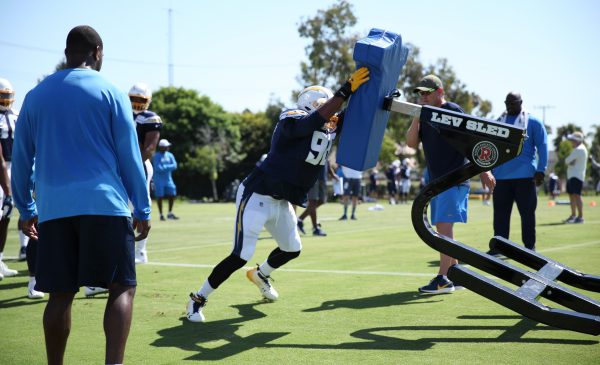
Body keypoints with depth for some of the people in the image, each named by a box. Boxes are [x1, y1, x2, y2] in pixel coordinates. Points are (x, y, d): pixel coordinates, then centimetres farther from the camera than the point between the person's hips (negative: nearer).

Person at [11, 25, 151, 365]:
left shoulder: (36, 96, 12)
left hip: (53, 209, 4)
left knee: (61, 294, 9)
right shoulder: (110, 93, 2)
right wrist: (143, 210, 6)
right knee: (122, 288, 0)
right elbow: (129, 156, 2)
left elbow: (21, 159, 15)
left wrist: (26, 209, 23)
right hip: (104, 203, -3)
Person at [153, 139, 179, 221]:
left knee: (172, 195, 3)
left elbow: (174, 166, -3)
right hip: (159, 180, -5)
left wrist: (164, 167, -14)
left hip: (168, 179, 5)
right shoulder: (156, 156, -9)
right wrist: (169, 167, -13)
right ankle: (161, 215, 5)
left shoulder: (170, 155, 8)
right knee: (160, 196, -3)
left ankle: (170, 214, 15)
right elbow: (158, 168, -19)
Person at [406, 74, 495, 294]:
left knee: (444, 225, -16)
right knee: (441, 228, 10)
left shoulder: (453, 111, -6)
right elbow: (411, 143, 4)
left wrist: (484, 171, -15)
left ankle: (443, 279, -20)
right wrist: (417, 116, -5)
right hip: (435, 180, 8)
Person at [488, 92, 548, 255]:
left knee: (527, 212, 1)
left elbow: (542, 147, -2)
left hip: (525, 176, -4)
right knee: (500, 213, 4)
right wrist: (488, 171, 12)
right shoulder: (498, 122, 14)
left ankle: (530, 247, 9)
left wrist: (540, 170, -10)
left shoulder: (533, 122, 3)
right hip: (501, 176, 4)